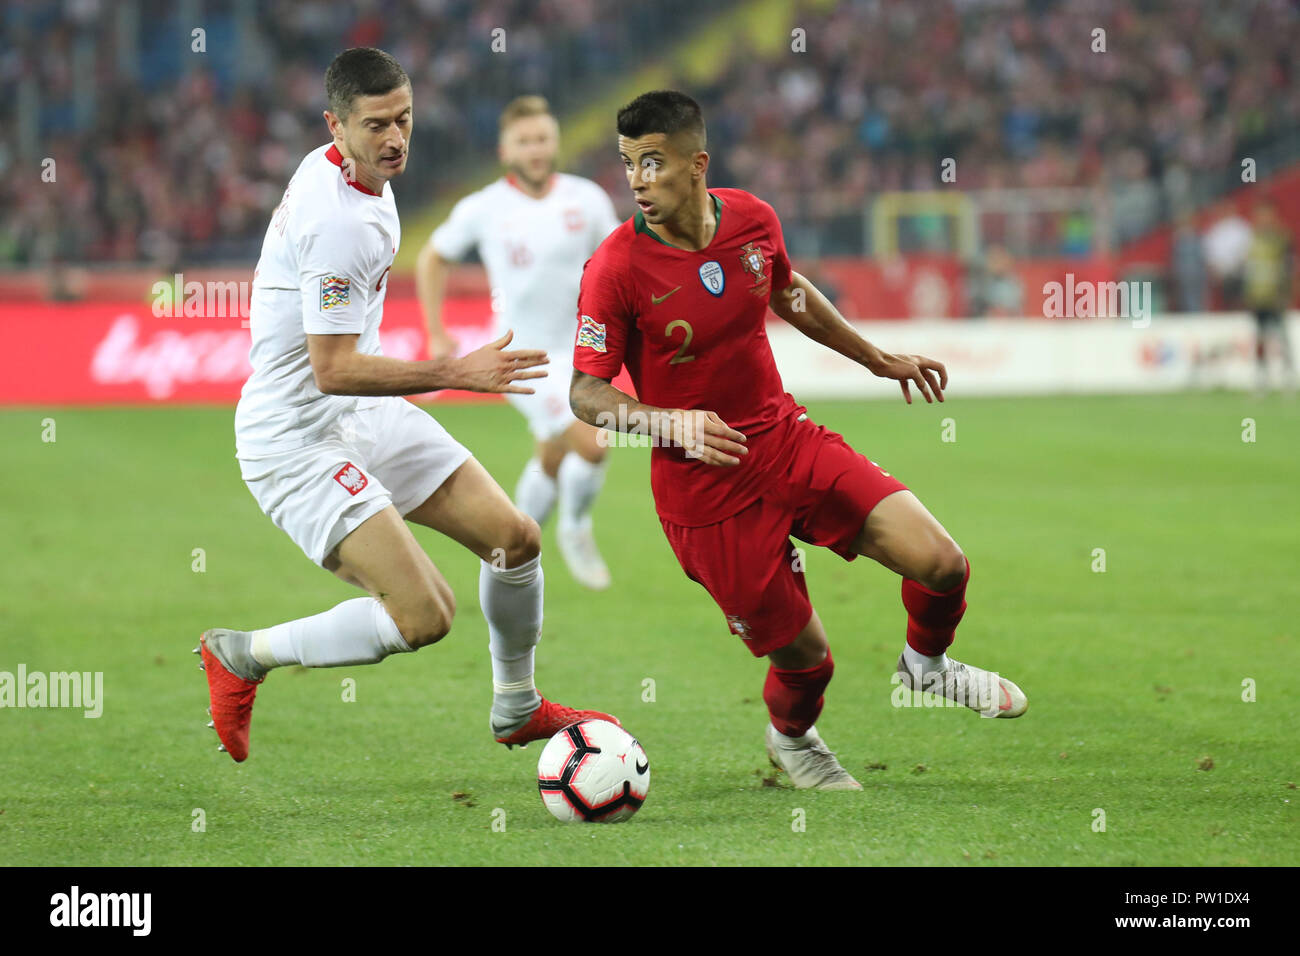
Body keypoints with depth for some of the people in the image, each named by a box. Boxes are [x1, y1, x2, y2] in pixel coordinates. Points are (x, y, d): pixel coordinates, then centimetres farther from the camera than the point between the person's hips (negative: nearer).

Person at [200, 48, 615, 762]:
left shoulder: (327, 170, 5)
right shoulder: (343, 222, -27)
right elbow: (333, 370, -26)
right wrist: (456, 373, -28)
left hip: (364, 416, 10)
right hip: (298, 441, -10)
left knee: (514, 538, 9)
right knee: (424, 616, -20)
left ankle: (517, 711, 32)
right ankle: (240, 656, -1)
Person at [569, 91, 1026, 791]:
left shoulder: (753, 220, -4)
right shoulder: (616, 269, -19)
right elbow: (586, 393, -14)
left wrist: (880, 359, 27)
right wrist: (670, 423, -32)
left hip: (786, 438, 4)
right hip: (703, 487, -4)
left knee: (940, 563, -10)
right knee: (802, 655, 1)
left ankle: (926, 663, 25)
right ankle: (792, 737, 39)